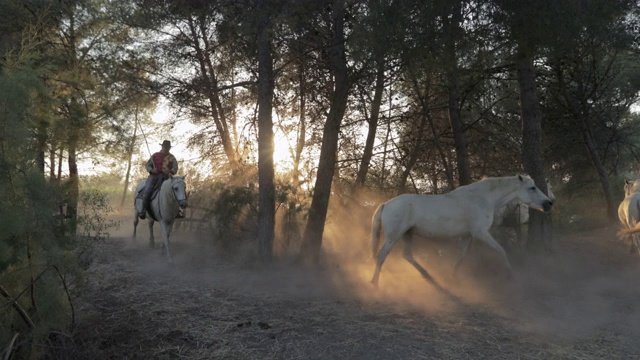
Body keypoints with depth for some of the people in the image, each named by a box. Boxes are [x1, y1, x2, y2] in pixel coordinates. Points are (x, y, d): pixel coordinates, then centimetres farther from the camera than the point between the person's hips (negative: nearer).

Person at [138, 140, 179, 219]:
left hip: (165, 177, 0)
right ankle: (143, 211, -20)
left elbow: (175, 167, 5)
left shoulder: (171, 157, 13)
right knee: (147, 191, -23)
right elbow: (148, 164, 13)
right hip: (154, 176, 0)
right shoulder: (155, 155, 13)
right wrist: (151, 170, -10)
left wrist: (171, 172, -18)